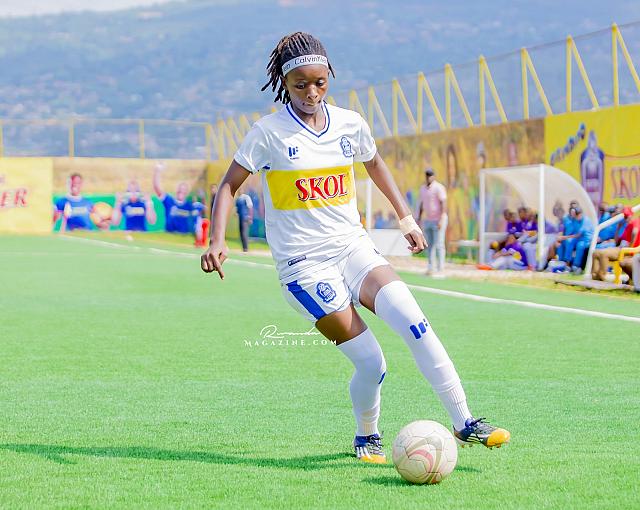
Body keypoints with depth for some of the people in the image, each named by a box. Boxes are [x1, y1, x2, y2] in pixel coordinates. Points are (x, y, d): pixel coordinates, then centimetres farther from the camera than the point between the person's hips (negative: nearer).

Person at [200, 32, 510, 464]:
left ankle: (464, 423, -14)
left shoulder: (351, 124, 5)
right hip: (304, 265, -4)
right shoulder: (269, 132, -7)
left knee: (415, 323, -20)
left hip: (355, 248, 4)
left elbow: (375, 163, 25)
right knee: (371, 363, -12)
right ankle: (366, 438, 17)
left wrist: (406, 217, 24)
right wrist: (217, 241, -14)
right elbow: (230, 186, -1)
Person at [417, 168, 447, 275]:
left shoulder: (438, 188, -11)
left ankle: (440, 269, -8)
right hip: (428, 220, 8)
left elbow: (444, 204, -17)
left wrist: (441, 220, -24)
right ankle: (431, 267, 12)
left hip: (438, 220, -8)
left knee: (438, 245, -9)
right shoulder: (423, 188, 13)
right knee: (429, 245, 8)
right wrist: (419, 218, 15)